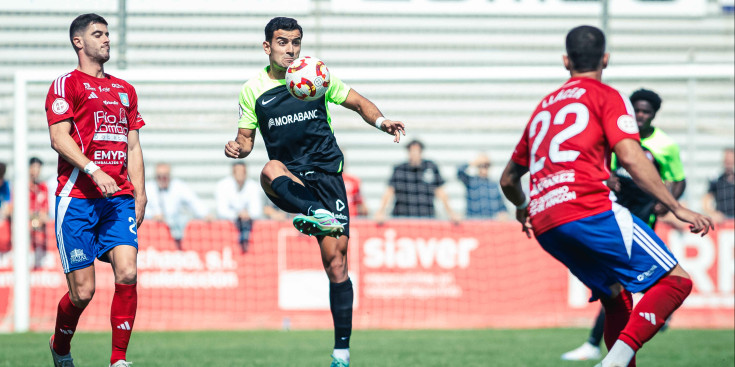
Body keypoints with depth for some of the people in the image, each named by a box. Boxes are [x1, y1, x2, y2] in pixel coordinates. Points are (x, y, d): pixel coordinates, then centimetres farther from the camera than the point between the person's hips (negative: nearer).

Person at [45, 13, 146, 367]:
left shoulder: (124, 90, 21)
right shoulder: (66, 84, 2)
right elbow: (59, 138, -9)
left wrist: (139, 195, 12)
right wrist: (93, 170, -22)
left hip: (119, 198, 5)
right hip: (77, 196, -5)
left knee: (127, 274, -15)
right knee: (82, 291, -6)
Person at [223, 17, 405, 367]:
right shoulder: (253, 90, 7)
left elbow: (359, 103, 12)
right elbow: (246, 138, 14)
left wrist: (381, 121, -9)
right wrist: (237, 147, -10)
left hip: (325, 174, -1)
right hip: (289, 179, 1)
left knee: (335, 259, -11)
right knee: (270, 171, -38)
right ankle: (315, 213, -62)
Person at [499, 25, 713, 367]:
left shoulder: (544, 106, 27)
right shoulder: (606, 97, 8)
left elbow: (508, 179, 35)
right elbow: (631, 158, -8)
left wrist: (522, 208, 56)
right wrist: (677, 208, -6)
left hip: (544, 227, 7)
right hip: (589, 211, -7)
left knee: (616, 297, 22)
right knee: (675, 281, -7)